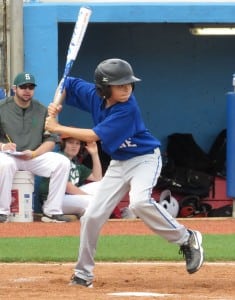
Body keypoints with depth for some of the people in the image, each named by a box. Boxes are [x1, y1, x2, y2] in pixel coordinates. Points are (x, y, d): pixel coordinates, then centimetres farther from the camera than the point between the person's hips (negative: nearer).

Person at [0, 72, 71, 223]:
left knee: (62, 162, -21)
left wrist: (34, 154, -14)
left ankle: (52, 211, -18)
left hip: (35, 155, 3)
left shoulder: (42, 110, 8)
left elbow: (51, 140, 4)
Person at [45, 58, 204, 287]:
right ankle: (83, 274, 17)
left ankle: (187, 239, -20)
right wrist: (55, 106, -8)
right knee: (92, 216, 2)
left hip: (145, 158, -7)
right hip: (118, 164, 7)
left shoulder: (127, 109, -27)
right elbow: (68, 84, 10)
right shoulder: (93, 95, -9)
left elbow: (94, 136, -28)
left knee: (139, 202, -34)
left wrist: (57, 129, -21)